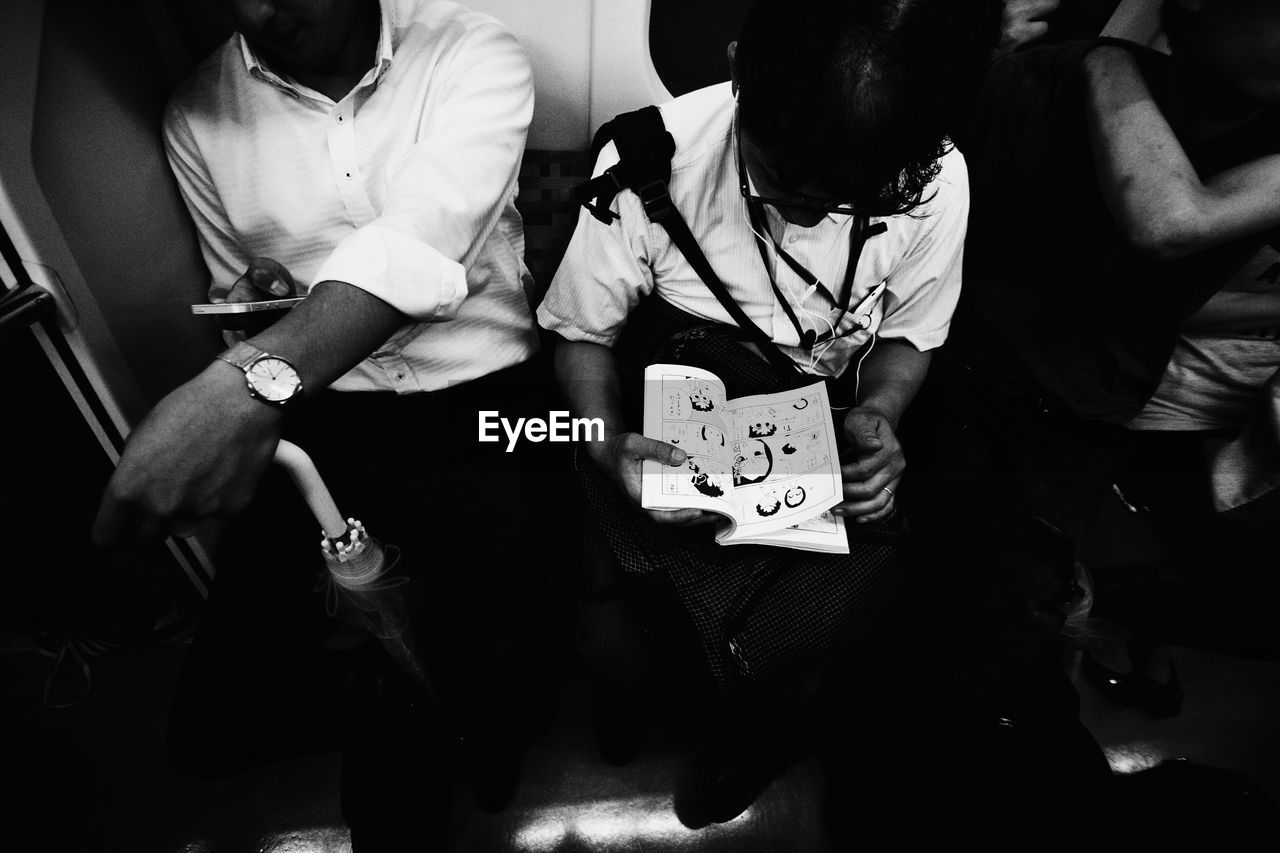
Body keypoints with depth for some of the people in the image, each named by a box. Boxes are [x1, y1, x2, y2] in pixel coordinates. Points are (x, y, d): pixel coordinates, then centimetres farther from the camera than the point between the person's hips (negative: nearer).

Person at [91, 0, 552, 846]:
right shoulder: (199, 112, 7)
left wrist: (255, 377, -39)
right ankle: (399, 714, 27)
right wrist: (251, 293, -1)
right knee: (218, 722, -2)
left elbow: (423, 236, -25)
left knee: (481, 694, -13)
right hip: (316, 418, 4)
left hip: (474, 405, -3)